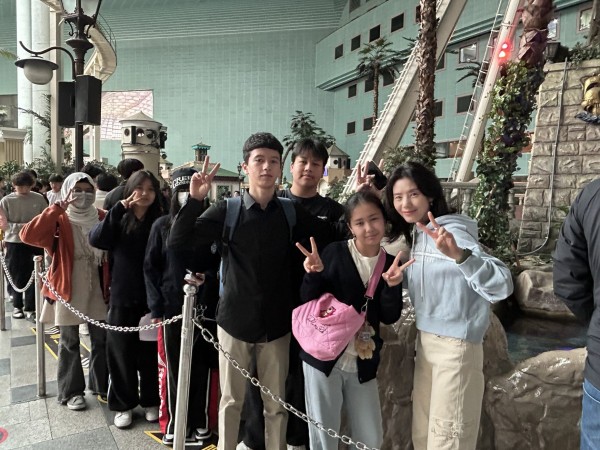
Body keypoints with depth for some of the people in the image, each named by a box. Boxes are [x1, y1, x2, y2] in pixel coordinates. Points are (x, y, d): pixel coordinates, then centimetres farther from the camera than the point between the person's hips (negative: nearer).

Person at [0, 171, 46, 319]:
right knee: (16, 276, 10)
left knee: (33, 276, 5)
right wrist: (22, 227, -20)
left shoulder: (39, 199, -3)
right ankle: (17, 305, 28)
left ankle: (30, 307, 19)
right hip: (14, 243, 0)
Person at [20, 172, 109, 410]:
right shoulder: (59, 221, -9)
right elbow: (27, 235, -25)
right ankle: (71, 392, 26)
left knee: (101, 339, 12)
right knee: (69, 342, 10)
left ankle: (101, 385, 31)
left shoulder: (102, 218, 1)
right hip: (67, 290, -3)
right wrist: (55, 210, -27)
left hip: (96, 289, 3)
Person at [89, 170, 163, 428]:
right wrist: (119, 208, -23)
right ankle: (123, 404, 27)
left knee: (149, 353, 10)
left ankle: (151, 401, 28)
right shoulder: (119, 220, 1)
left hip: (150, 298, -1)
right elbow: (96, 240, -17)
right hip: (121, 298, 1)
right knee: (121, 352, 10)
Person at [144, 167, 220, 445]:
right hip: (172, 307, 0)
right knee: (173, 368, 10)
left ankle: (199, 423, 26)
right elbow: (150, 268, 3)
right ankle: (173, 424, 27)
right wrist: (156, 306, -4)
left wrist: (208, 277, -15)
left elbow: (221, 263, 5)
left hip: (205, 307, 0)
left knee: (201, 366, 9)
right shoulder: (162, 226, 3)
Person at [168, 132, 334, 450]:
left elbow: (334, 237, 0)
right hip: (235, 320, -1)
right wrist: (194, 200, -23)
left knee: (276, 404, 14)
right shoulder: (227, 210, -6)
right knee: (231, 400, 16)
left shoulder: (292, 213, -1)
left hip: (276, 324, 1)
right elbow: (176, 243, -10)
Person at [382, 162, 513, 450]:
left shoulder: (452, 231, -19)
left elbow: (502, 285, -27)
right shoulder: (414, 235, 6)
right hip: (425, 341, 8)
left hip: (455, 347, -7)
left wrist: (457, 254, -47)